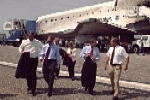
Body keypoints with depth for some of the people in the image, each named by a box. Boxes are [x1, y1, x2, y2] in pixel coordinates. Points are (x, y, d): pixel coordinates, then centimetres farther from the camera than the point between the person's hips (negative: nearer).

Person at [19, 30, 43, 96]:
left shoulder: (37, 42, -1)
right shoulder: (24, 42, 2)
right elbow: (20, 48, 15)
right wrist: (22, 51, -7)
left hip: (34, 59, -2)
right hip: (27, 59, 2)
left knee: (33, 74, -3)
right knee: (28, 74, 10)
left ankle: (33, 90, 4)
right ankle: (29, 87, 31)